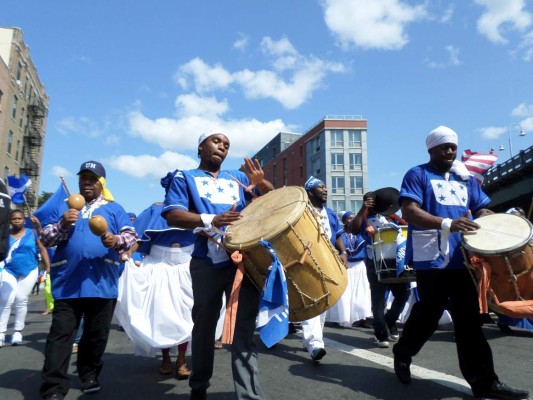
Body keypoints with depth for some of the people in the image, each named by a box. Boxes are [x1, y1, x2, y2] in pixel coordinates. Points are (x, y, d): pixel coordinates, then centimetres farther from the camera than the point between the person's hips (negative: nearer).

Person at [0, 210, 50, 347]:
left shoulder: (32, 233, -3)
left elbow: (42, 249, 0)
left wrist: (49, 268, -3)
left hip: (29, 271, -1)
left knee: (21, 300, 4)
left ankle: (18, 331, 17)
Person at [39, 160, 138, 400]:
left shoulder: (114, 209, 10)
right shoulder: (64, 208, 15)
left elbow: (131, 236, 0)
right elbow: (45, 239, 9)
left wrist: (116, 240, -22)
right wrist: (62, 225, -11)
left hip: (102, 283, 0)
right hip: (67, 283, 0)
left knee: (97, 335, 11)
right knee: (60, 335, -1)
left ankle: (90, 376, 28)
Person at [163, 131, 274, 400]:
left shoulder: (236, 178, 18)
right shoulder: (185, 178, 8)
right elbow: (172, 216, -6)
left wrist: (261, 182, -5)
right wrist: (211, 221, -22)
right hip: (207, 263, -1)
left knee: (244, 328, -2)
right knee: (204, 326, 13)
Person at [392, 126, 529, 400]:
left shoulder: (466, 178, 19)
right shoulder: (417, 175, -1)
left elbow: (481, 210, 19)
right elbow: (408, 211, -14)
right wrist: (446, 224, -28)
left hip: (463, 257, 6)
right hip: (431, 259, -5)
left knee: (469, 319, 7)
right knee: (429, 313, 4)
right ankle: (402, 354, 29)